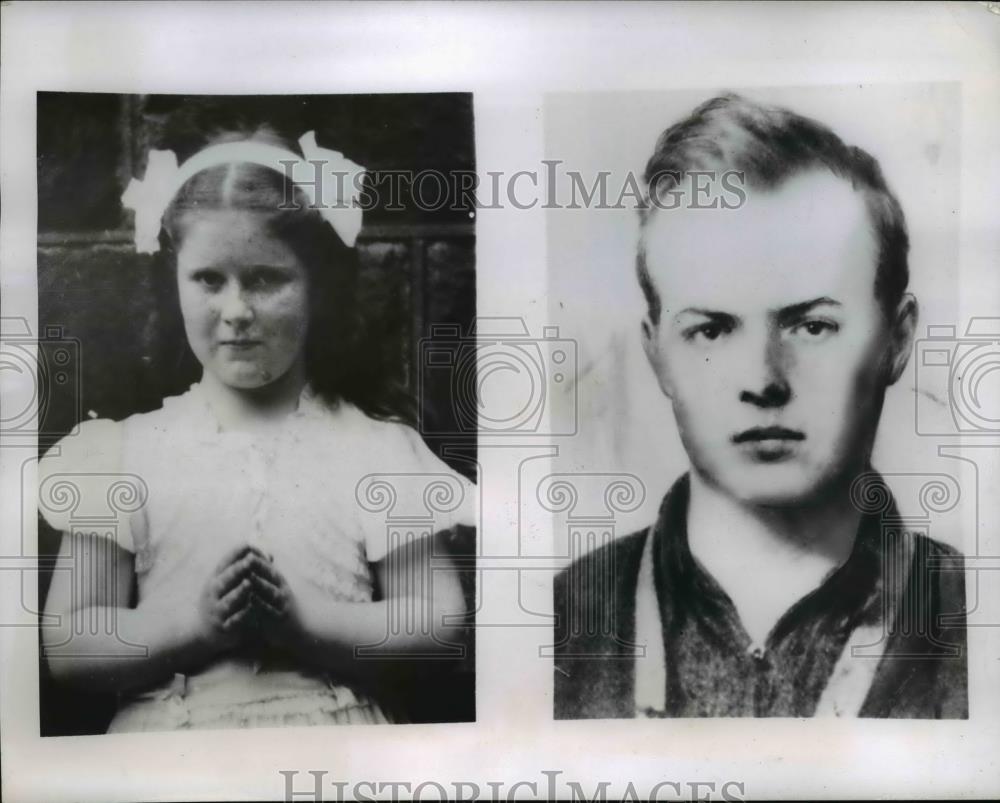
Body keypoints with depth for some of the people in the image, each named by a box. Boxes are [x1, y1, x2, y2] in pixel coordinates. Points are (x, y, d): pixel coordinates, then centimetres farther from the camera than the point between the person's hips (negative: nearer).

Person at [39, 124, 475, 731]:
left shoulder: (376, 446, 1)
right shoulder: (128, 451, 4)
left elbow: (440, 624, 0)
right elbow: (66, 647, 3)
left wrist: (303, 623, -13)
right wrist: (194, 622, -13)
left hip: (333, 729, -1)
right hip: (170, 728, 1)